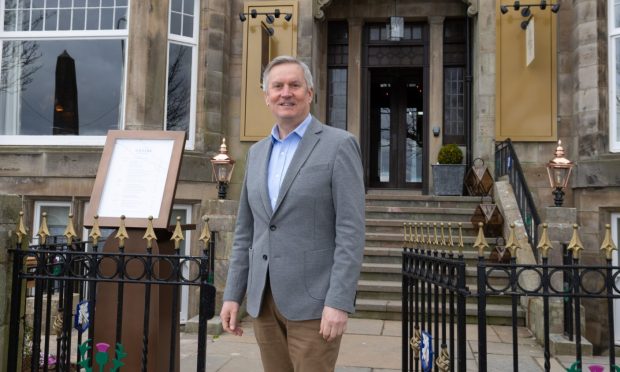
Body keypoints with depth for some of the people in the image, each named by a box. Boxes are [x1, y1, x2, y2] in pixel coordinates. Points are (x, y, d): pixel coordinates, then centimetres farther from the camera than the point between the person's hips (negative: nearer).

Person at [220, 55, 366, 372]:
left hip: (313, 299, -5)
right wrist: (232, 294, 8)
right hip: (264, 298, 6)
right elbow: (246, 231, 14)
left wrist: (339, 303, -18)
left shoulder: (339, 145, -6)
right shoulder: (257, 152, 12)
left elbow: (351, 231, -12)